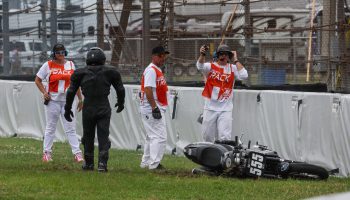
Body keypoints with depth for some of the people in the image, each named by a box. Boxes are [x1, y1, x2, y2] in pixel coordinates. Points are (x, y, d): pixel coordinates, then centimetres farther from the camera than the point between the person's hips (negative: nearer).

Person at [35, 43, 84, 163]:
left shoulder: (70, 64, 9)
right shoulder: (48, 65, 0)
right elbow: (38, 80, 5)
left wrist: (80, 99, 11)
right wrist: (44, 93, -8)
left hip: (68, 100, 2)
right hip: (53, 100, -2)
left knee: (70, 128, -2)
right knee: (50, 127, 5)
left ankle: (77, 153, -6)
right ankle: (47, 152, 12)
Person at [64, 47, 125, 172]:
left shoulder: (81, 73, 1)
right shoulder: (110, 72, 0)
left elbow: (71, 91, 2)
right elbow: (120, 89, 8)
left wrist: (67, 109, 12)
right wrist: (120, 103, 27)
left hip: (88, 109, 1)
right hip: (104, 109, -1)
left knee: (88, 136, 14)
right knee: (103, 136, 1)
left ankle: (88, 163, 20)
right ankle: (102, 163, -12)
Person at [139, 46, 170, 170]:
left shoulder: (158, 70, 18)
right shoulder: (151, 70, -14)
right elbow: (148, 90, -23)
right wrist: (154, 108, -27)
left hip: (156, 109, 11)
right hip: (151, 108, -11)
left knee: (151, 136, 17)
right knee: (160, 137, -13)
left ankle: (146, 162, 24)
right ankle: (154, 164, -13)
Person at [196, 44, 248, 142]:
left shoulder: (233, 68, 5)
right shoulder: (211, 66, 2)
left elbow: (243, 75, -13)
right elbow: (200, 66, -20)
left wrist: (235, 60, -8)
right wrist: (202, 55, -40)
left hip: (225, 109, -1)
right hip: (210, 108, 1)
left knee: (224, 137, -8)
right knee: (207, 137, 7)